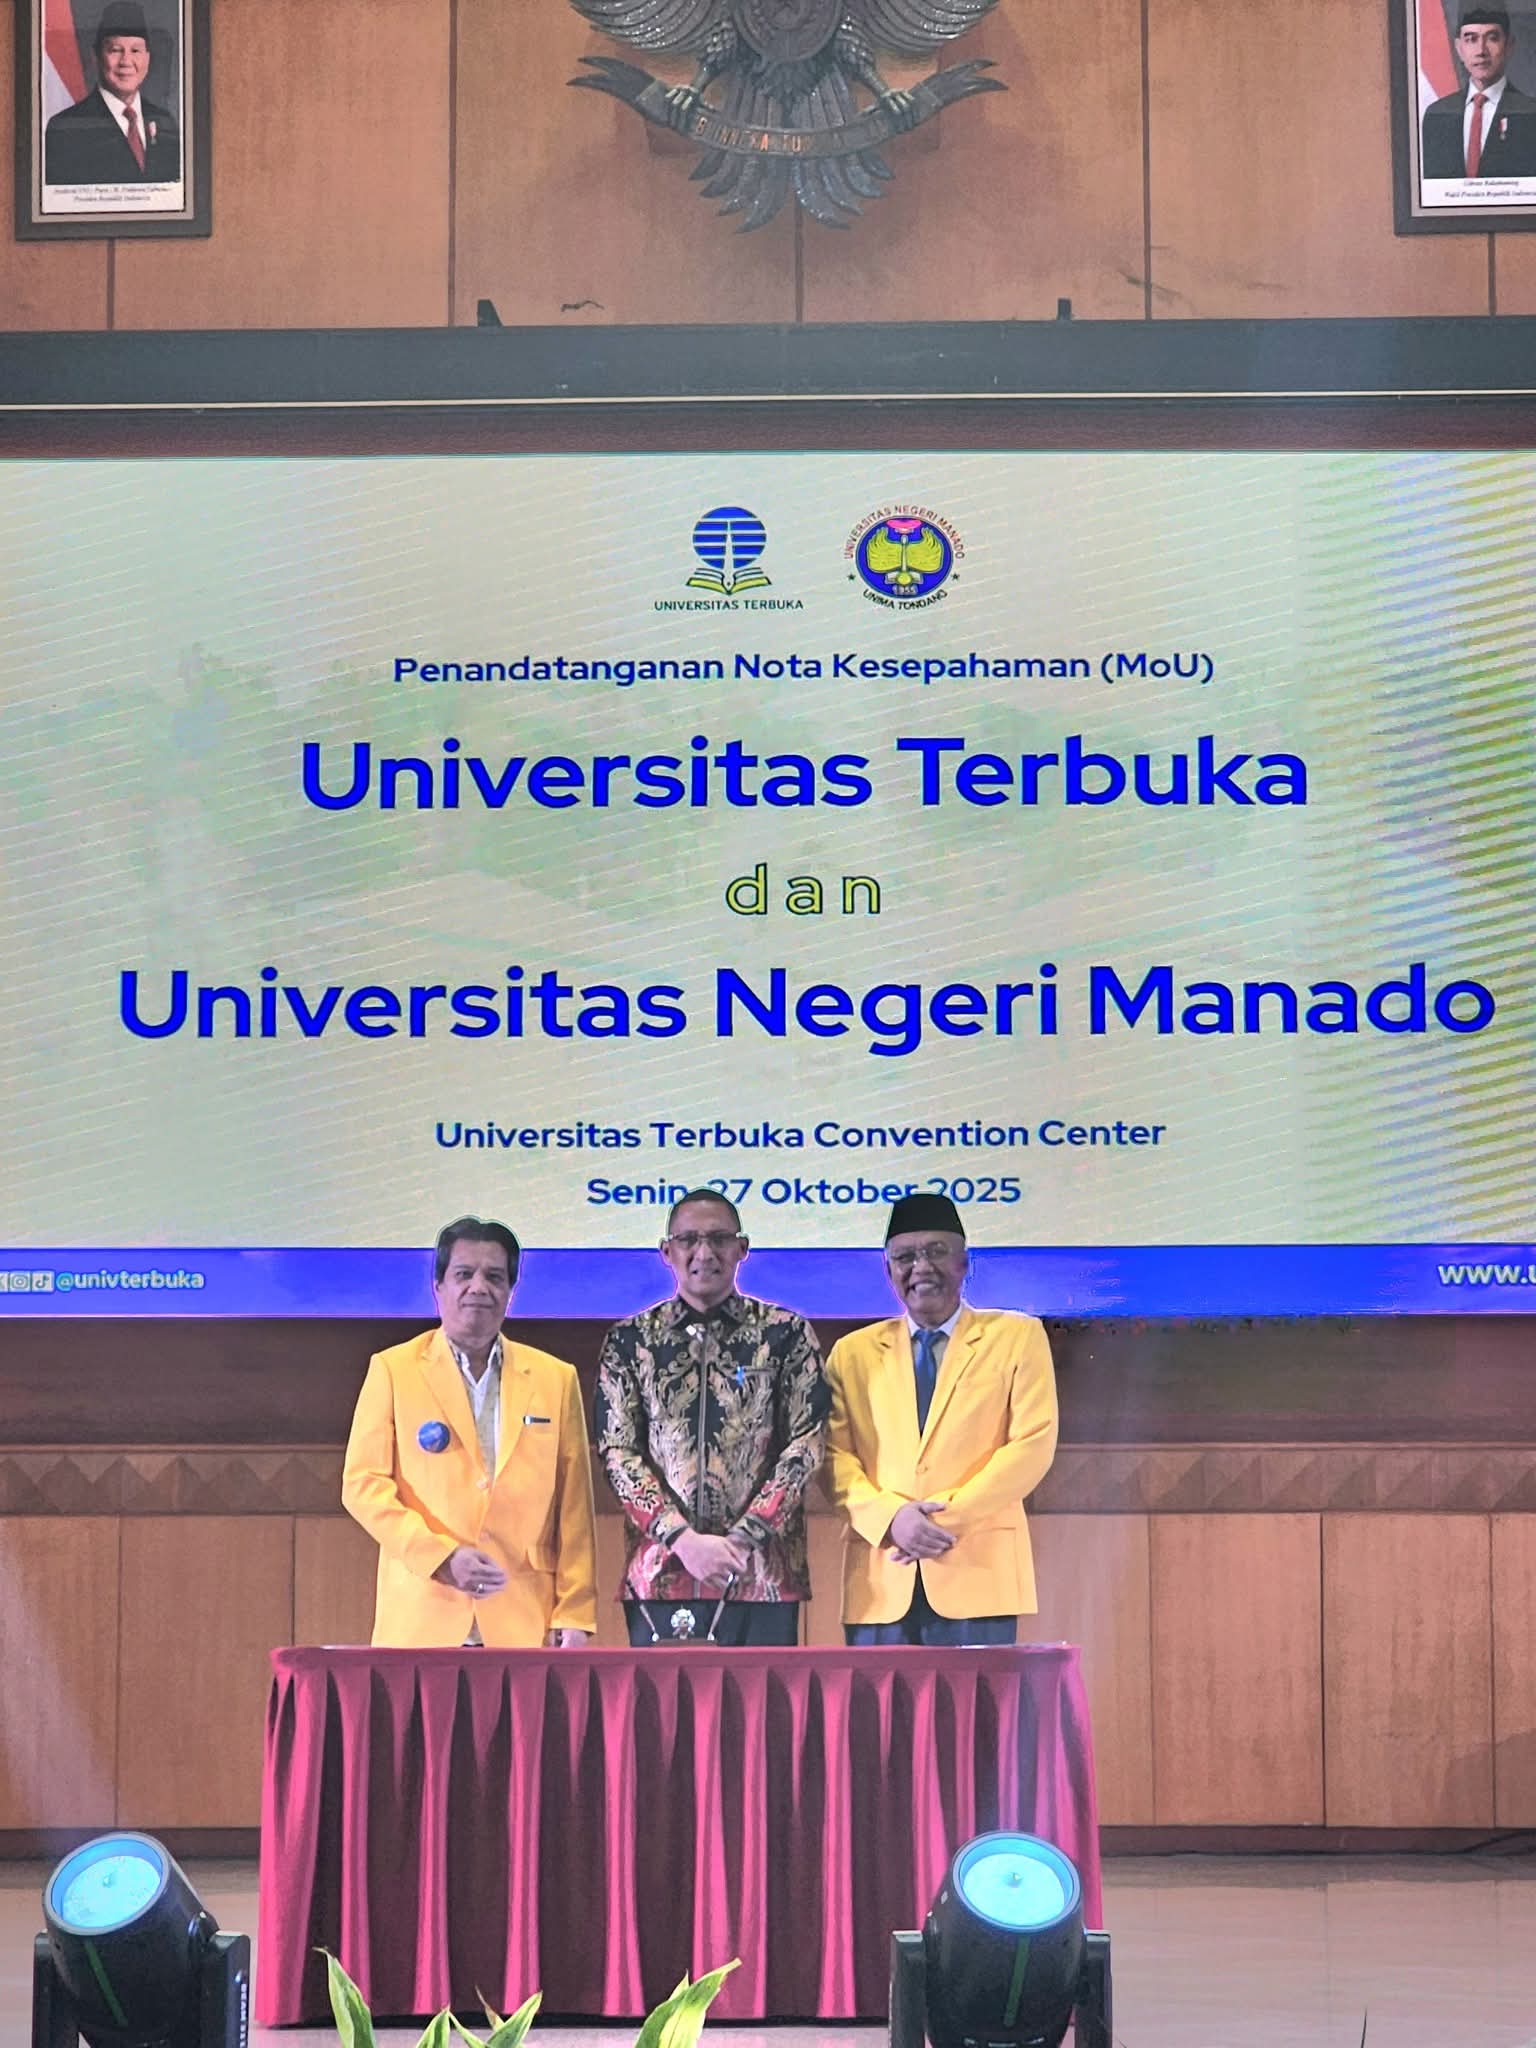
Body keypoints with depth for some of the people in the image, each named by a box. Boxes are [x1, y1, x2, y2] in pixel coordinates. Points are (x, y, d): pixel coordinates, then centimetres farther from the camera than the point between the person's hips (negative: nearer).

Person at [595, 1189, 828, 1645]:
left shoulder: (787, 1334, 6)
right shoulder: (629, 1340, 8)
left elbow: (806, 1444, 1)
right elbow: (617, 1452, 2)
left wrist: (743, 1539, -10)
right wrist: (684, 1540, -11)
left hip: (762, 1575, -1)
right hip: (659, 1574, 1)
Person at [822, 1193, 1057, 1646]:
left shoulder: (1017, 1337, 10)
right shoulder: (853, 1353, 16)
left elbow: (1034, 1443, 0)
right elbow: (835, 1456, 7)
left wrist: (950, 1515, -9)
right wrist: (890, 1518, -11)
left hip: (978, 1575, -2)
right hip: (880, 1581, 2)